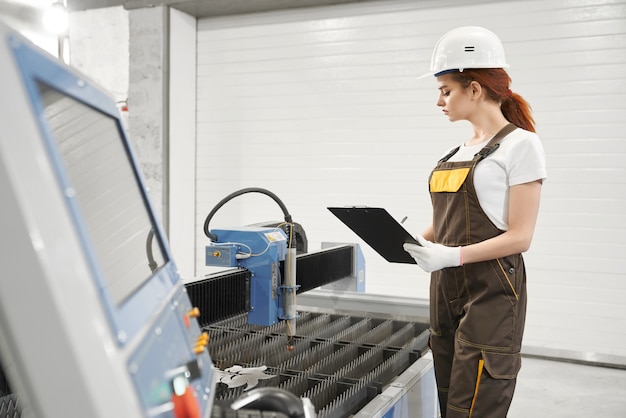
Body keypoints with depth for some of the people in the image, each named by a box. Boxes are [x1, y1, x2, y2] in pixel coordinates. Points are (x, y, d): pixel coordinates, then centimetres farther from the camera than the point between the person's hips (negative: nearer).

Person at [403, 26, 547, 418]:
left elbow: (520, 236, -14)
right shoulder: (459, 150, 14)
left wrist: (453, 256, -25)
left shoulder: (520, 143, -8)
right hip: (447, 289, 7)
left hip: (492, 292, -7)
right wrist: (410, 240, -2)